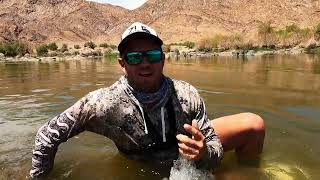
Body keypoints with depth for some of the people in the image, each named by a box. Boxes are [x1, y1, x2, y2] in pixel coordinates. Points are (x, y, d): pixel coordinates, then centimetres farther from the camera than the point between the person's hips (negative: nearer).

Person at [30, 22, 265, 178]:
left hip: (190, 155, 2)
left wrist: (204, 153, -40)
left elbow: (214, 151, -18)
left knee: (253, 125, -7)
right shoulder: (103, 104, -31)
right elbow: (48, 135, -19)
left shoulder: (187, 96, -26)